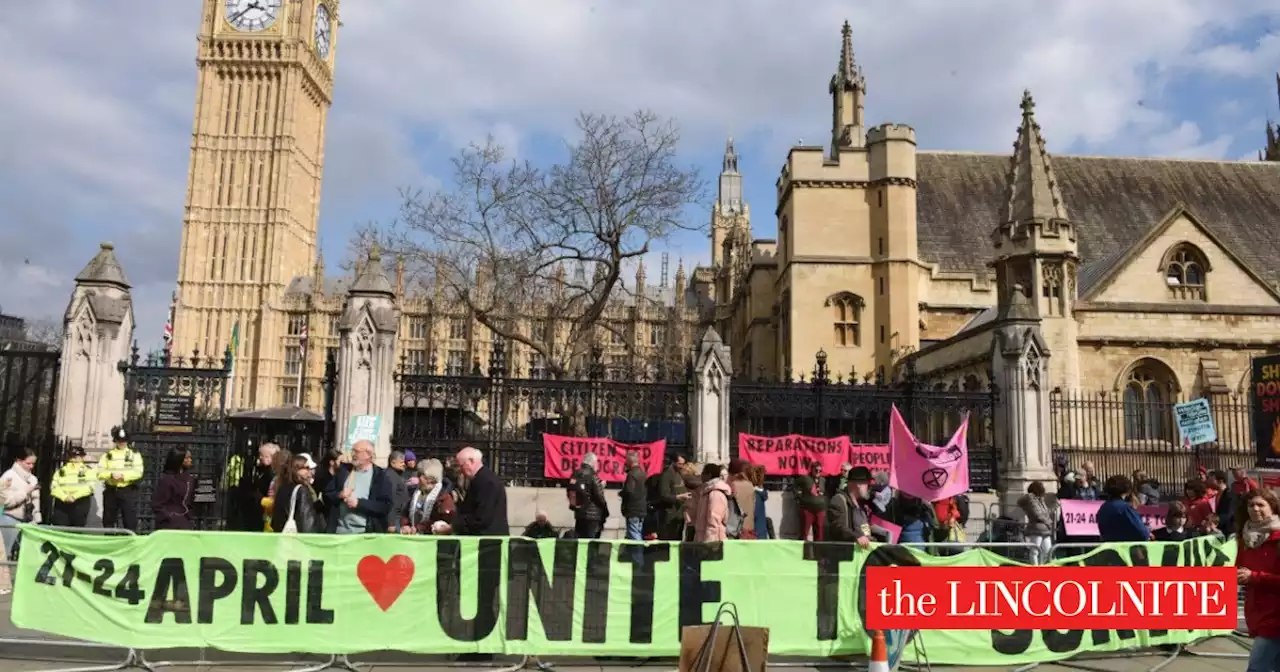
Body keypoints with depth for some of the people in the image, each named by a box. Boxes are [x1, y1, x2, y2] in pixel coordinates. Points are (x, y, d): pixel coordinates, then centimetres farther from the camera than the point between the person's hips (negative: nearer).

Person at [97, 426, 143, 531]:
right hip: (111, 491, 3)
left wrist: (123, 475, -21)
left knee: (130, 520, -4)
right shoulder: (107, 455, 10)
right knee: (108, 521, 11)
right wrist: (111, 474, -19)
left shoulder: (134, 454, 4)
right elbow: (100, 473, 0)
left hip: (128, 491, -3)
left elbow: (138, 472, -8)